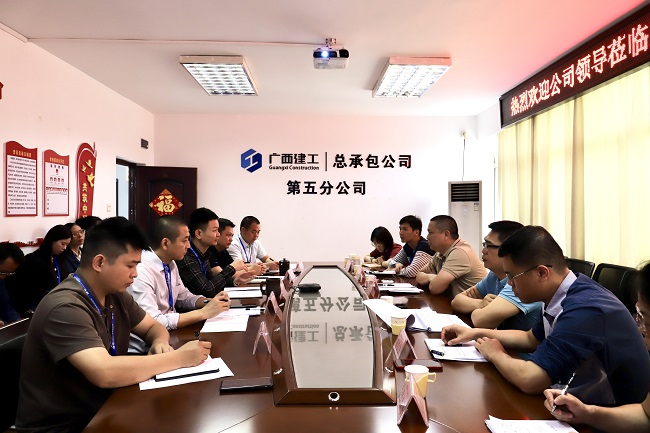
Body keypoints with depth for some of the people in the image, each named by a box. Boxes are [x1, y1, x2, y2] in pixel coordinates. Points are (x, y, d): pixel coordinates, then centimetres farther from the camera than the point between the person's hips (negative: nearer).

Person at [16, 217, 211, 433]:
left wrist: (160, 343, -12)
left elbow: (153, 327, 12)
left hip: (103, 410, 7)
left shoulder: (115, 295, 0)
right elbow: (104, 373, -34)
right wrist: (179, 358, -26)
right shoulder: (65, 308, -25)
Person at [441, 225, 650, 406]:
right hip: (582, 402, 7)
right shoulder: (564, 294, -3)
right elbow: (532, 339, 15)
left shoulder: (584, 310, -31)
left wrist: (495, 354, -12)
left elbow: (529, 379, -32)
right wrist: (476, 333, 7)